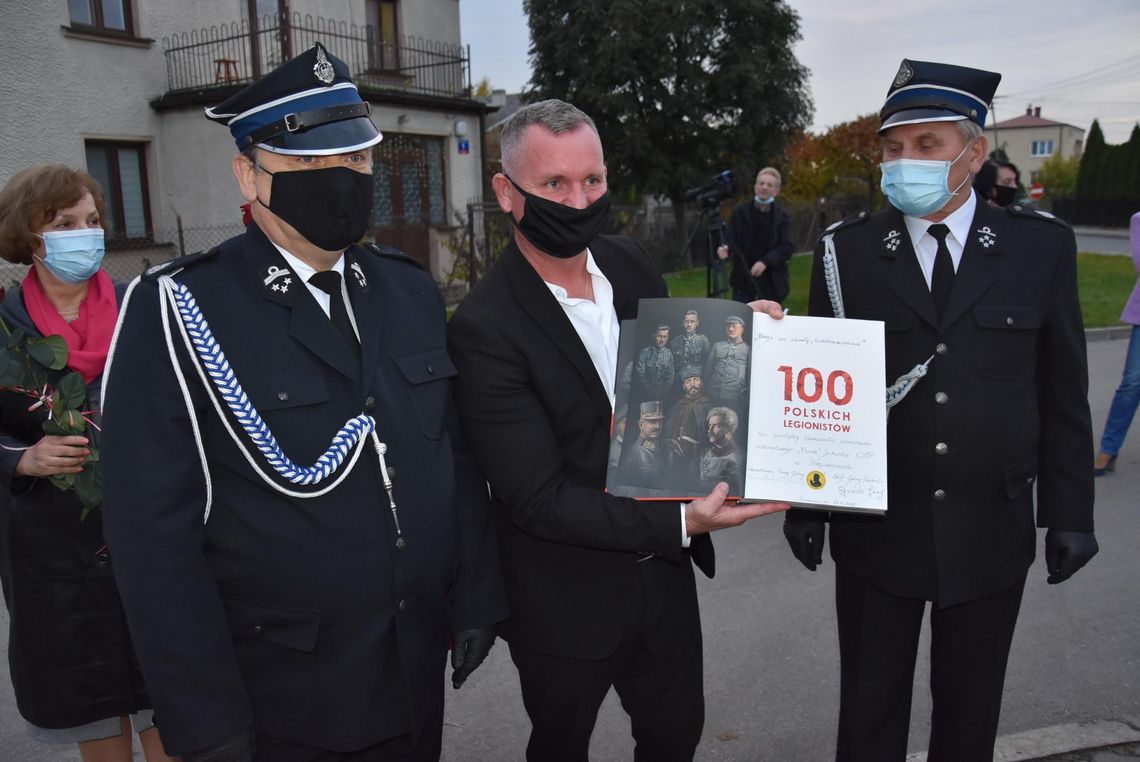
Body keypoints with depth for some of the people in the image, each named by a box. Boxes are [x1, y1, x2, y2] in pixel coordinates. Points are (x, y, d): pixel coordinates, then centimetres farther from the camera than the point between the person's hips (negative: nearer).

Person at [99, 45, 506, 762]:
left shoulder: (411, 288, 2)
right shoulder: (177, 309, -14)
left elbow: (459, 459, 6)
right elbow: (154, 528, -14)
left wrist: (476, 598, 6)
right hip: (282, 703, -4)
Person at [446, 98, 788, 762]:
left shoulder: (633, 265, -4)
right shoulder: (485, 328, -23)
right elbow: (538, 499, -23)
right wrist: (682, 523, -29)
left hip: (664, 572, 5)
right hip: (565, 605, -5)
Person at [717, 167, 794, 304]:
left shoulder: (781, 215, 1)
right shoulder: (740, 211, 1)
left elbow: (787, 247, -6)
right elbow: (731, 239, 1)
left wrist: (766, 261, -22)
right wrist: (725, 248, -23)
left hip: (771, 278, 1)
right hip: (743, 276, -1)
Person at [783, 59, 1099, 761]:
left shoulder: (1041, 246, -1)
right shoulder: (847, 251, -4)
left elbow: (1063, 392, 3)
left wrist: (1070, 514, 3)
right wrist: (804, 504, 2)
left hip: (992, 536, 1)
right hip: (874, 532, -1)